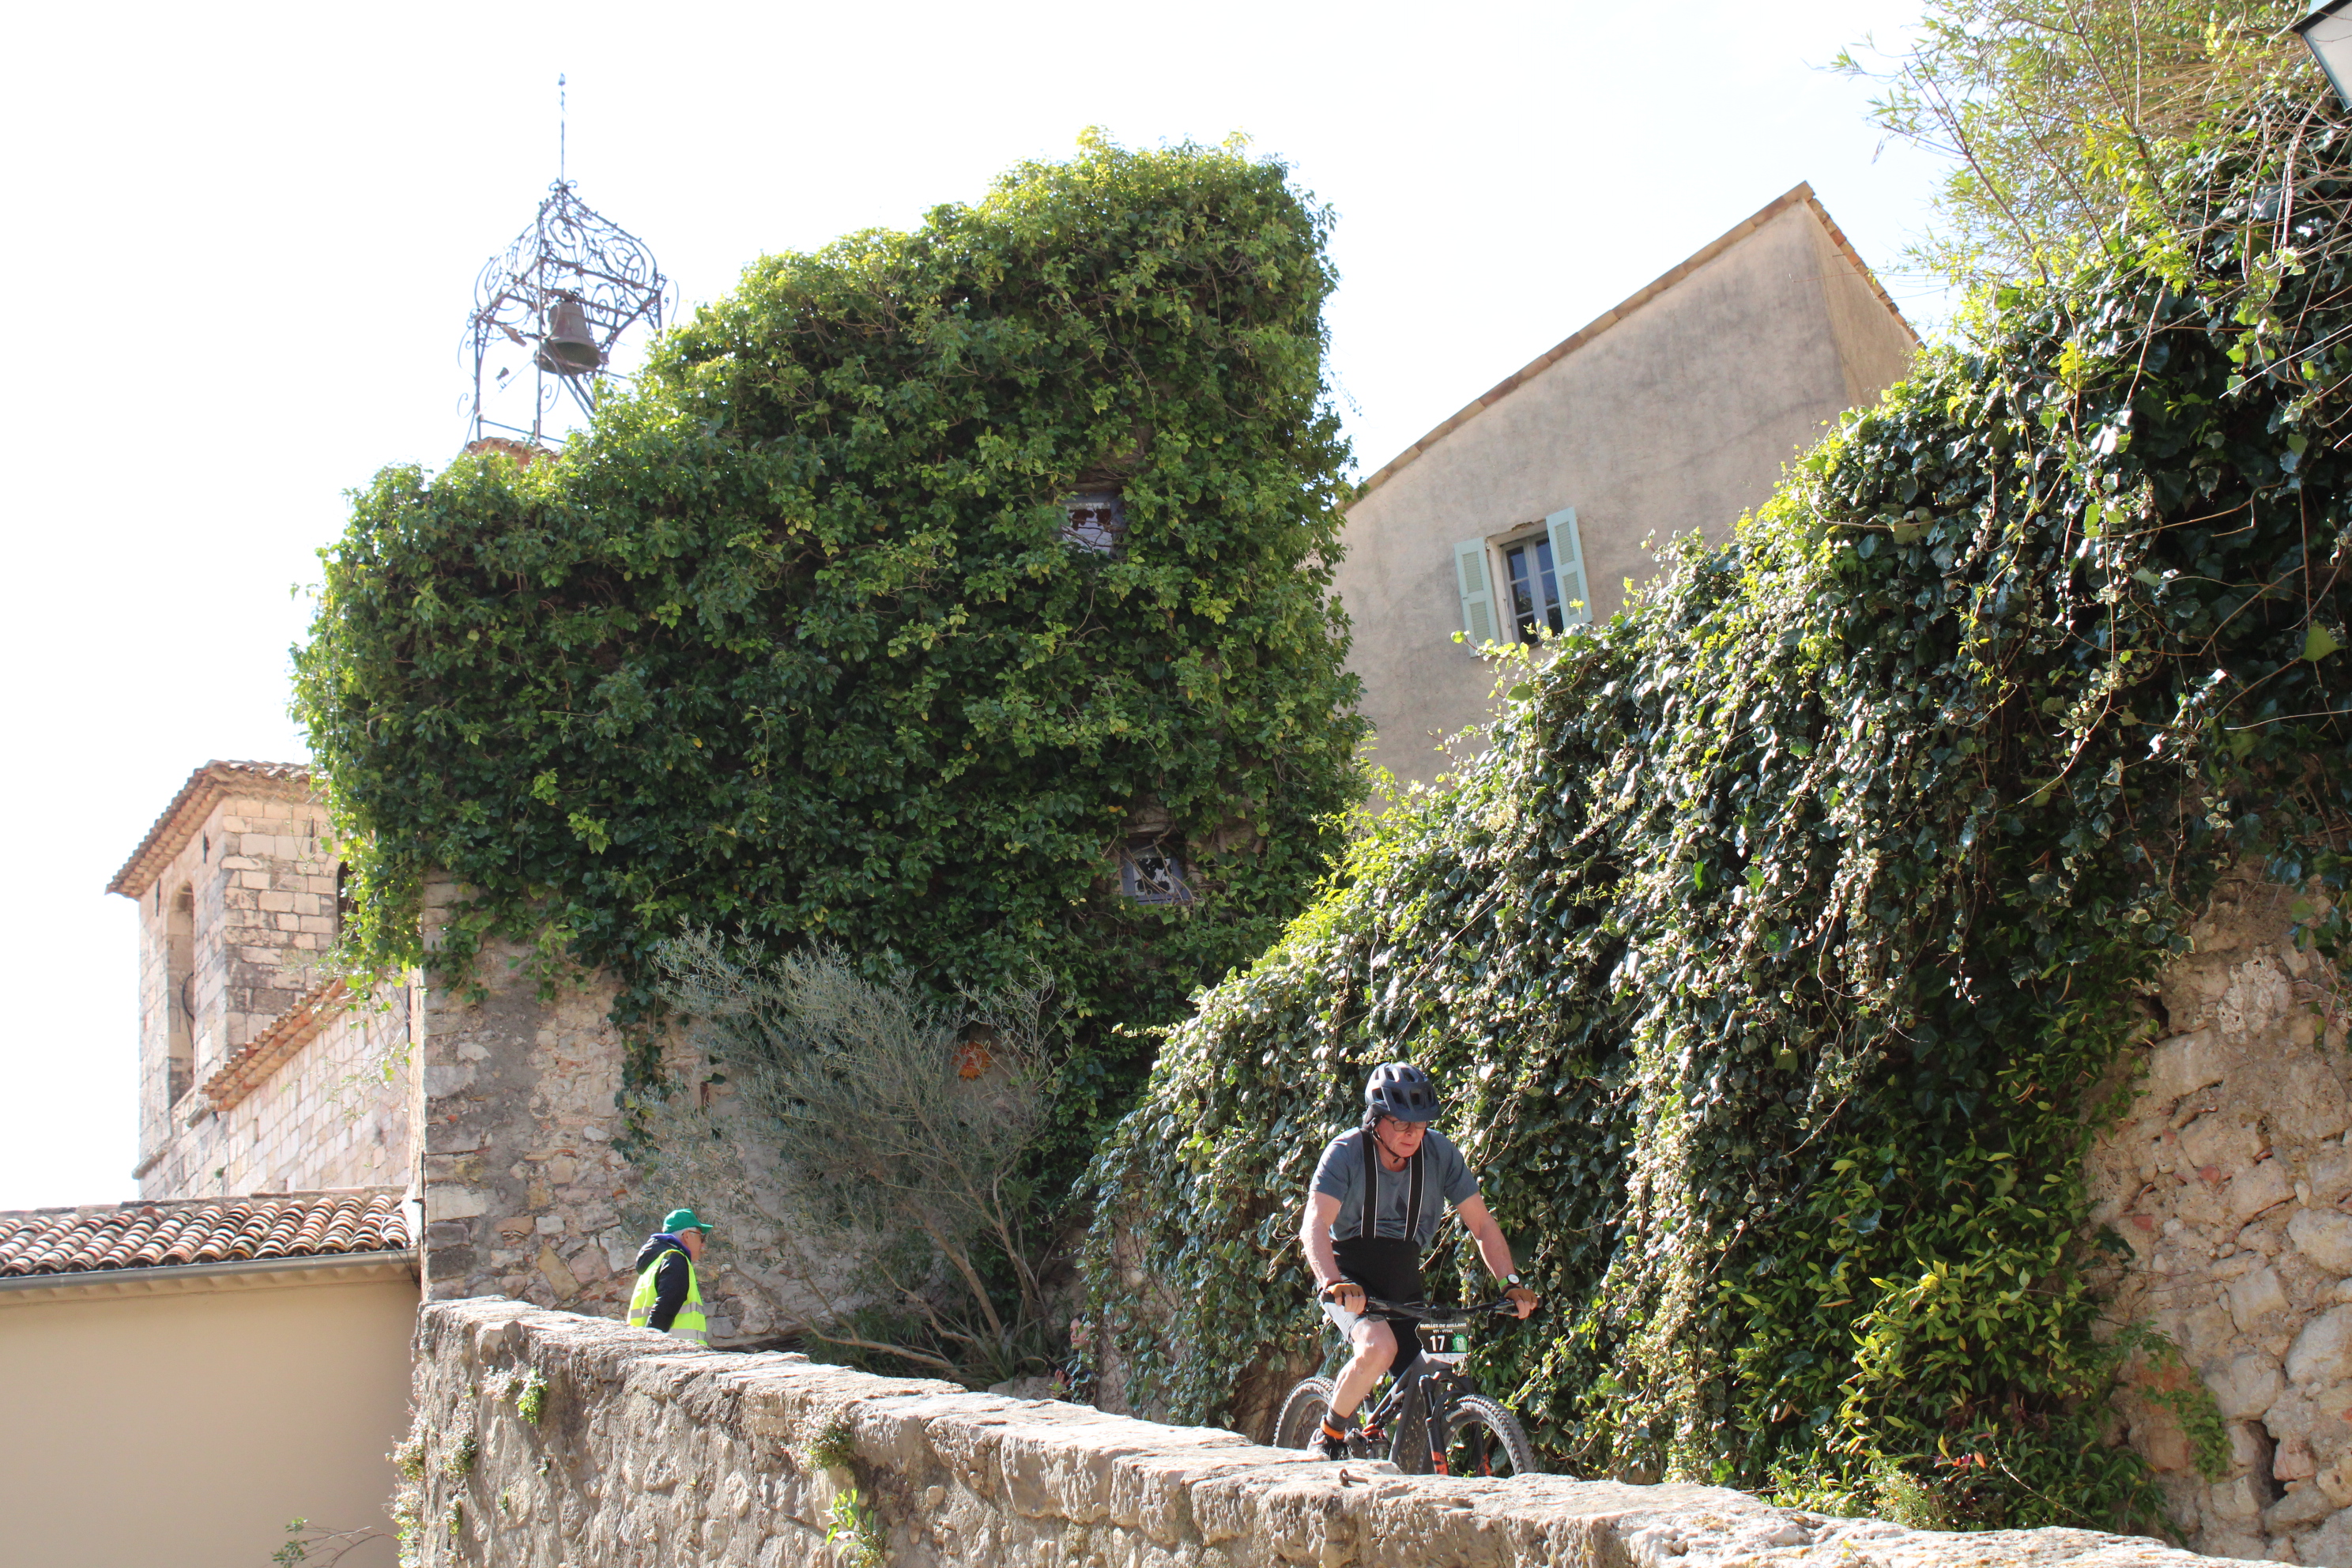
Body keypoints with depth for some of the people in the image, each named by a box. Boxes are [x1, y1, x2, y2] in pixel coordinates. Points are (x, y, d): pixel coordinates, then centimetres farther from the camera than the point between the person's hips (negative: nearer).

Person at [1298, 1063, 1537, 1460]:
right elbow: (1314, 1225, -29)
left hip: (1403, 1286, 4)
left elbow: (1482, 1224, -4)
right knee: (1378, 1346, -33)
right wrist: (1334, 1284, -46)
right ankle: (1329, 1435, -8)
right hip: (1351, 1281, -4)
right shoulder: (1346, 1152, -18)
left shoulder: (1440, 1153, -9)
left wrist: (1511, 1282, -19)